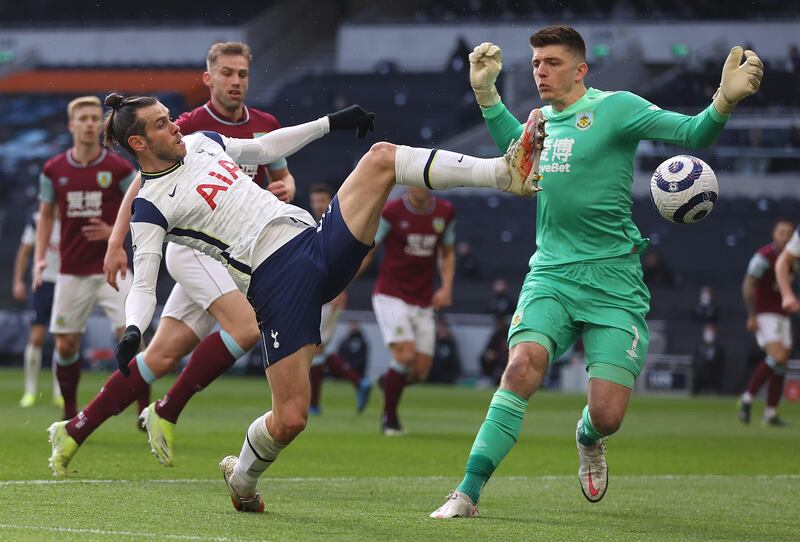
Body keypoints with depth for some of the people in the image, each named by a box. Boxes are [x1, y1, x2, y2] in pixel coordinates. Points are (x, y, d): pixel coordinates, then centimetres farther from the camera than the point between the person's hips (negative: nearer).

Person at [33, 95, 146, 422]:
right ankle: (70, 415, 21)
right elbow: (46, 215, 13)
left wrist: (114, 231, -13)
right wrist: (40, 259, 4)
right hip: (72, 271, 2)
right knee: (66, 344, 5)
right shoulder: (53, 170, 2)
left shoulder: (119, 169, -5)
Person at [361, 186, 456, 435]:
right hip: (390, 295, -4)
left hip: (423, 302, 4)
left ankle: (389, 381, 33)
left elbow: (447, 253, 16)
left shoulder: (445, 212, 3)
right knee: (405, 355, -21)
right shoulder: (391, 212, -9)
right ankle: (389, 419, -2)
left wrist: (446, 288, 1)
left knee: (420, 372, -1)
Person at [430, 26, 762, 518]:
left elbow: (691, 132, -14)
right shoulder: (541, 119, 12)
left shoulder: (614, 108, -5)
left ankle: (588, 438, 31)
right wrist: (486, 92, 26)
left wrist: (724, 102, -34)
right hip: (550, 274, 3)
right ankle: (468, 493, -25)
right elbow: (515, 145, 37)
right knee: (523, 365, -25)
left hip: (613, 281, -3)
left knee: (607, 416, -10)